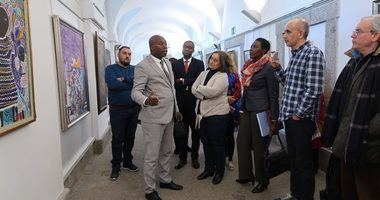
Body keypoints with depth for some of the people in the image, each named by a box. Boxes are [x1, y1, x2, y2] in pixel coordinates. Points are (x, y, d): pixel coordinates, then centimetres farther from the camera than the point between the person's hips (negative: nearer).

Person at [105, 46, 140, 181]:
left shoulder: (135, 69, 9)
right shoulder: (110, 69, 0)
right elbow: (113, 84, -19)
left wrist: (124, 80, -18)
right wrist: (131, 84, -11)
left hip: (134, 109, 4)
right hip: (117, 110, -3)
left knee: (130, 137, 13)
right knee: (117, 139, 4)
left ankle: (127, 161, 29)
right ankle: (116, 166, 17)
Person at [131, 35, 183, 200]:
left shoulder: (167, 62, 12)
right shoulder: (143, 66, -12)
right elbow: (136, 92, -15)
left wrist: (176, 109, 16)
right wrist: (146, 101, -37)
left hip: (169, 115, 8)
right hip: (153, 117, -8)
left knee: (166, 151, 20)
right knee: (152, 156, 3)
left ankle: (165, 180, 38)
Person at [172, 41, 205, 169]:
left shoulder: (199, 64, 5)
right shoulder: (175, 64, 9)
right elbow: (174, 82, 0)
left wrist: (183, 81, -11)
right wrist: (190, 85, -10)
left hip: (195, 102, -1)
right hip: (180, 102, 1)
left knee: (195, 131, 8)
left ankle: (194, 157, 22)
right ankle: (182, 158, 18)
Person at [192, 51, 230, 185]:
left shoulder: (222, 76, -9)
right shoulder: (203, 74, 12)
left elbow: (212, 91, -22)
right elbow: (193, 89, 3)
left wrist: (199, 88, -7)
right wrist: (204, 95, -14)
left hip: (217, 114, -6)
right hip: (203, 113, 6)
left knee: (217, 143, 5)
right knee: (206, 142, 14)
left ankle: (219, 171, 22)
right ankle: (208, 168, 31)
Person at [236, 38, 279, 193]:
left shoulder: (268, 67, -13)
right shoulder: (249, 66, 9)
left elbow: (273, 95, -12)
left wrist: (274, 119, -13)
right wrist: (242, 109, 16)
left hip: (261, 112, -7)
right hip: (247, 110, 7)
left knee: (259, 147, 4)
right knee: (242, 142, 10)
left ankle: (263, 180, 24)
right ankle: (246, 175, 28)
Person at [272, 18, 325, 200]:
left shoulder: (313, 53, -14)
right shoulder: (295, 54, 14)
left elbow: (314, 89, -21)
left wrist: (299, 114, -16)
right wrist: (277, 68, 6)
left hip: (302, 118, -9)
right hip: (289, 116, 9)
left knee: (304, 162, 3)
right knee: (293, 158, 19)